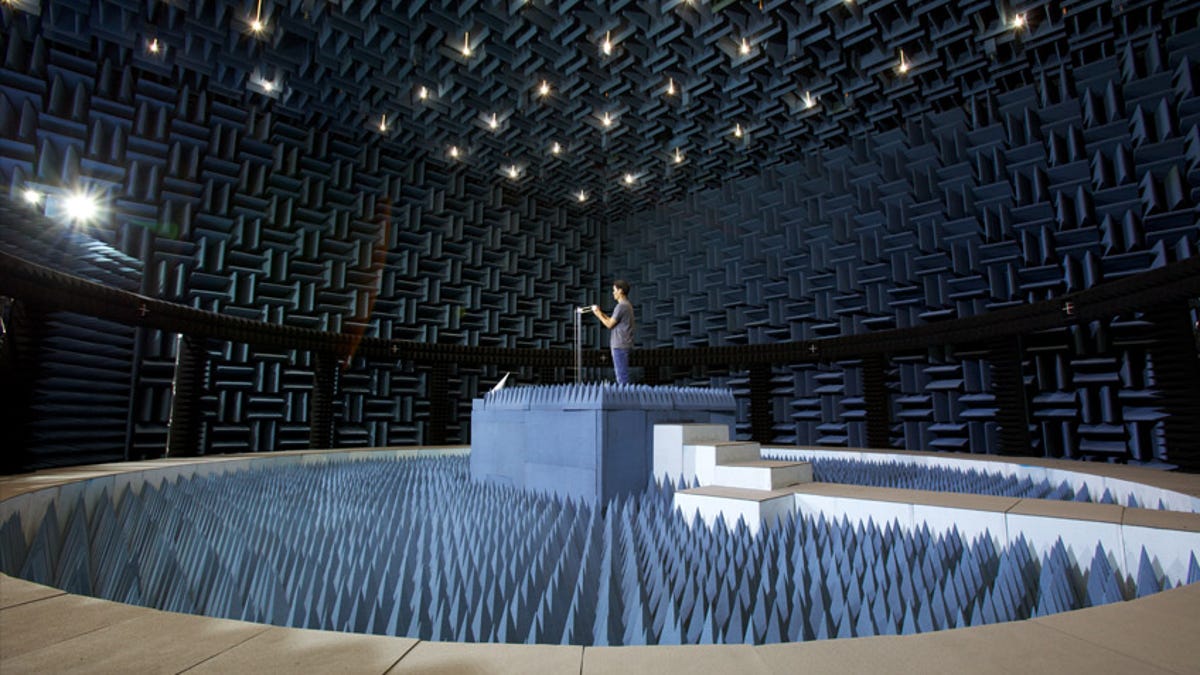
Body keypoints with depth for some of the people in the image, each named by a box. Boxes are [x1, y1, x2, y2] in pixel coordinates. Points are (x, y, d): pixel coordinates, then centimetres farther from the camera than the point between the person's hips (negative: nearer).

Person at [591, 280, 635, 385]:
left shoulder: (621, 306, -15)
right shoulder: (627, 305, 16)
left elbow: (610, 325, -13)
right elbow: (613, 321, 18)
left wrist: (598, 314, -1)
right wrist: (600, 312, 15)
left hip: (620, 346, -10)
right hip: (622, 345, 10)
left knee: (622, 377, -7)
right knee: (622, 375, 15)